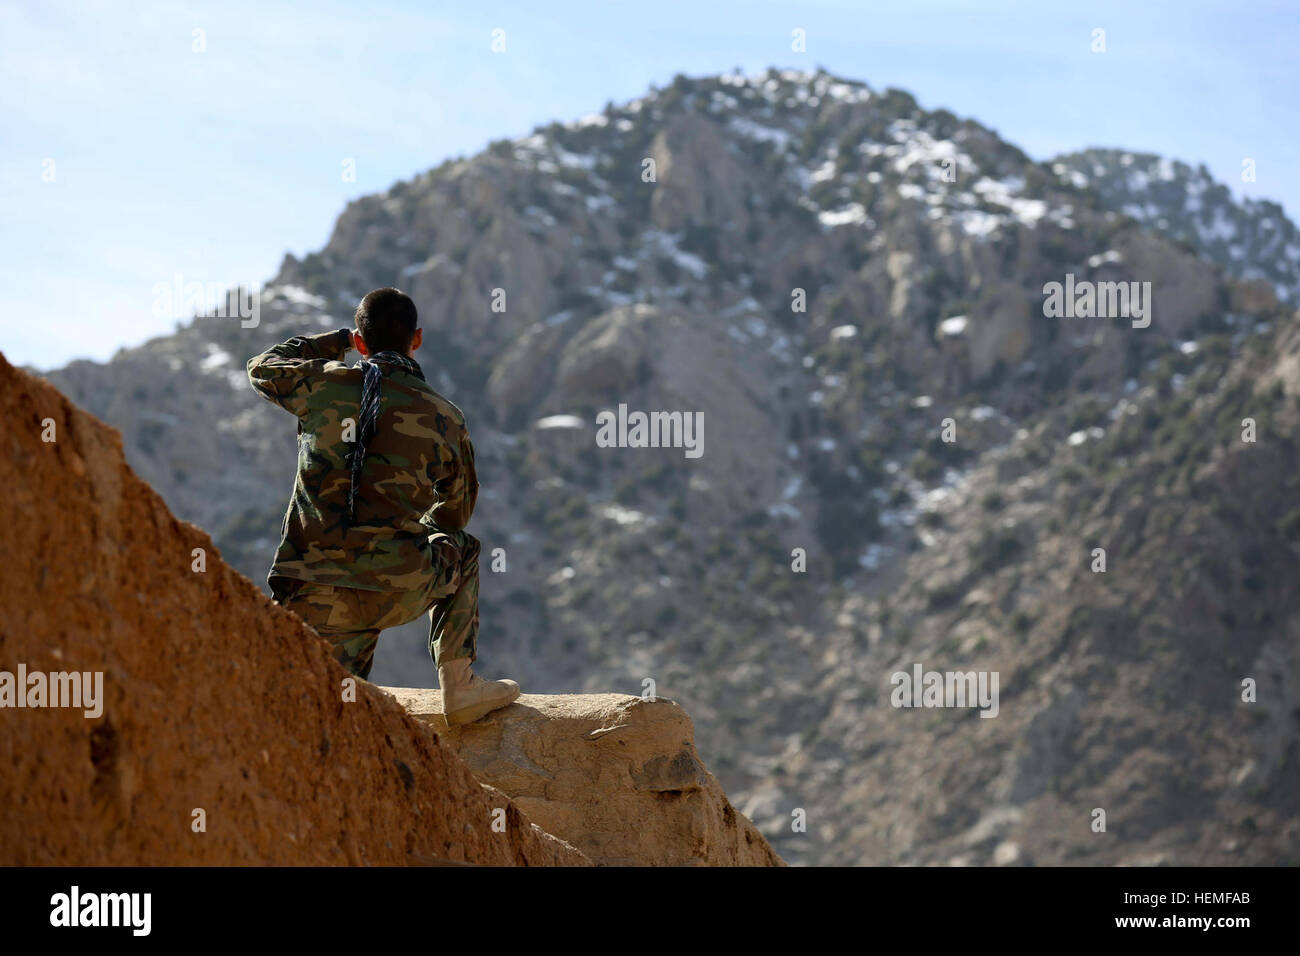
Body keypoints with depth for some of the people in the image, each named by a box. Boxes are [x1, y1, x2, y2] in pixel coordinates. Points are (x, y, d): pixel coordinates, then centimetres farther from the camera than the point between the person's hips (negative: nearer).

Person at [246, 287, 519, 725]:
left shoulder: (324, 385, 4)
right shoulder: (445, 418, 5)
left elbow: (263, 368, 28)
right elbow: (457, 510, 22)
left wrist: (336, 341, 37)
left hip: (311, 603, 2)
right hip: (397, 594, -1)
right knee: (461, 549, 31)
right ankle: (459, 688, 24)